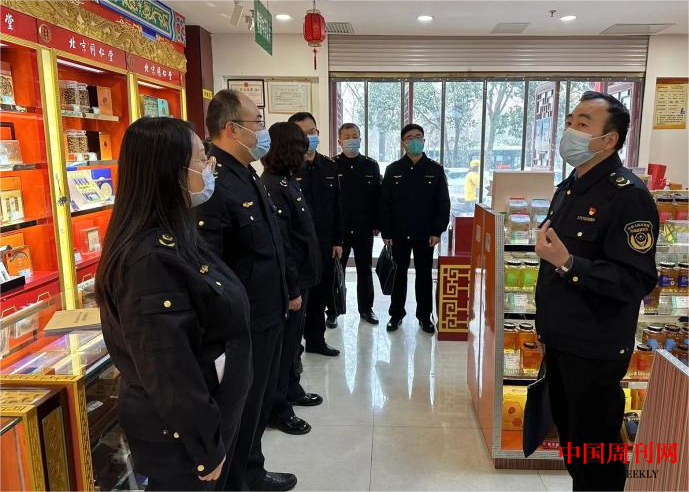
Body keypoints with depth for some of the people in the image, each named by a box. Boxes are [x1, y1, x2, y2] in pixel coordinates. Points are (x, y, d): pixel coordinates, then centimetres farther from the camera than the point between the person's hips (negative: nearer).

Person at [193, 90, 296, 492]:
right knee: (240, 412, 11)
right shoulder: (216, 185, -24)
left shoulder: (249, 176, 9)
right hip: (242, 328, -10)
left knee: (259, 406, 25)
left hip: (268, 317, 10)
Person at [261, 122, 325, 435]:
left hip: (300, 277, 9)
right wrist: (292, 290, -20)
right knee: (283, 345, 5)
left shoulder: (287, 181, 9)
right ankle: (278, 409, 20)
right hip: (289, 282, -9)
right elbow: (279, 245, -23)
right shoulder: (273, 186, -21)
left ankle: (291, 390, 39)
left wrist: (300, 284, 14)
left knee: (293, 340, 22)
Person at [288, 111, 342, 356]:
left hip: (324, 243, 6)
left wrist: (337, 241, 9)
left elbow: (337, 207, 12)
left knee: (320, 292, 15)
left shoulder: (329, 167, 9)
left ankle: (315, 339, 31)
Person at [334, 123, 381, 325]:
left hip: (364, 229, 2)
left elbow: (378, 197, 5)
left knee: (365, 270, 11)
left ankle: (366, 308, 24)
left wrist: (376, 224, 1)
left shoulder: (371, 165, 5)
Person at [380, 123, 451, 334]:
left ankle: (425, 315, 22)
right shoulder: (393, 170, 1)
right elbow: (384, 203, 0)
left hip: (425, 234, 0)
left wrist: (437, 231, -8)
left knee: (424, 275, 9)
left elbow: (443, 203, 0)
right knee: (399, 274, 10)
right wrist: (386, 232, -5)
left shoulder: (435, 170, 1)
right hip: (399, 234, 1)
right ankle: (396, 313, 23)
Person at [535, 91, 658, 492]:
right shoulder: (567, 189, 10)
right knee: (569, 434, 22)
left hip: (595, 350, -8)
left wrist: (567, 263, -32)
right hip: (560, 341, 8)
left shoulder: (628, 195, -18)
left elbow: (638, 280, -24)